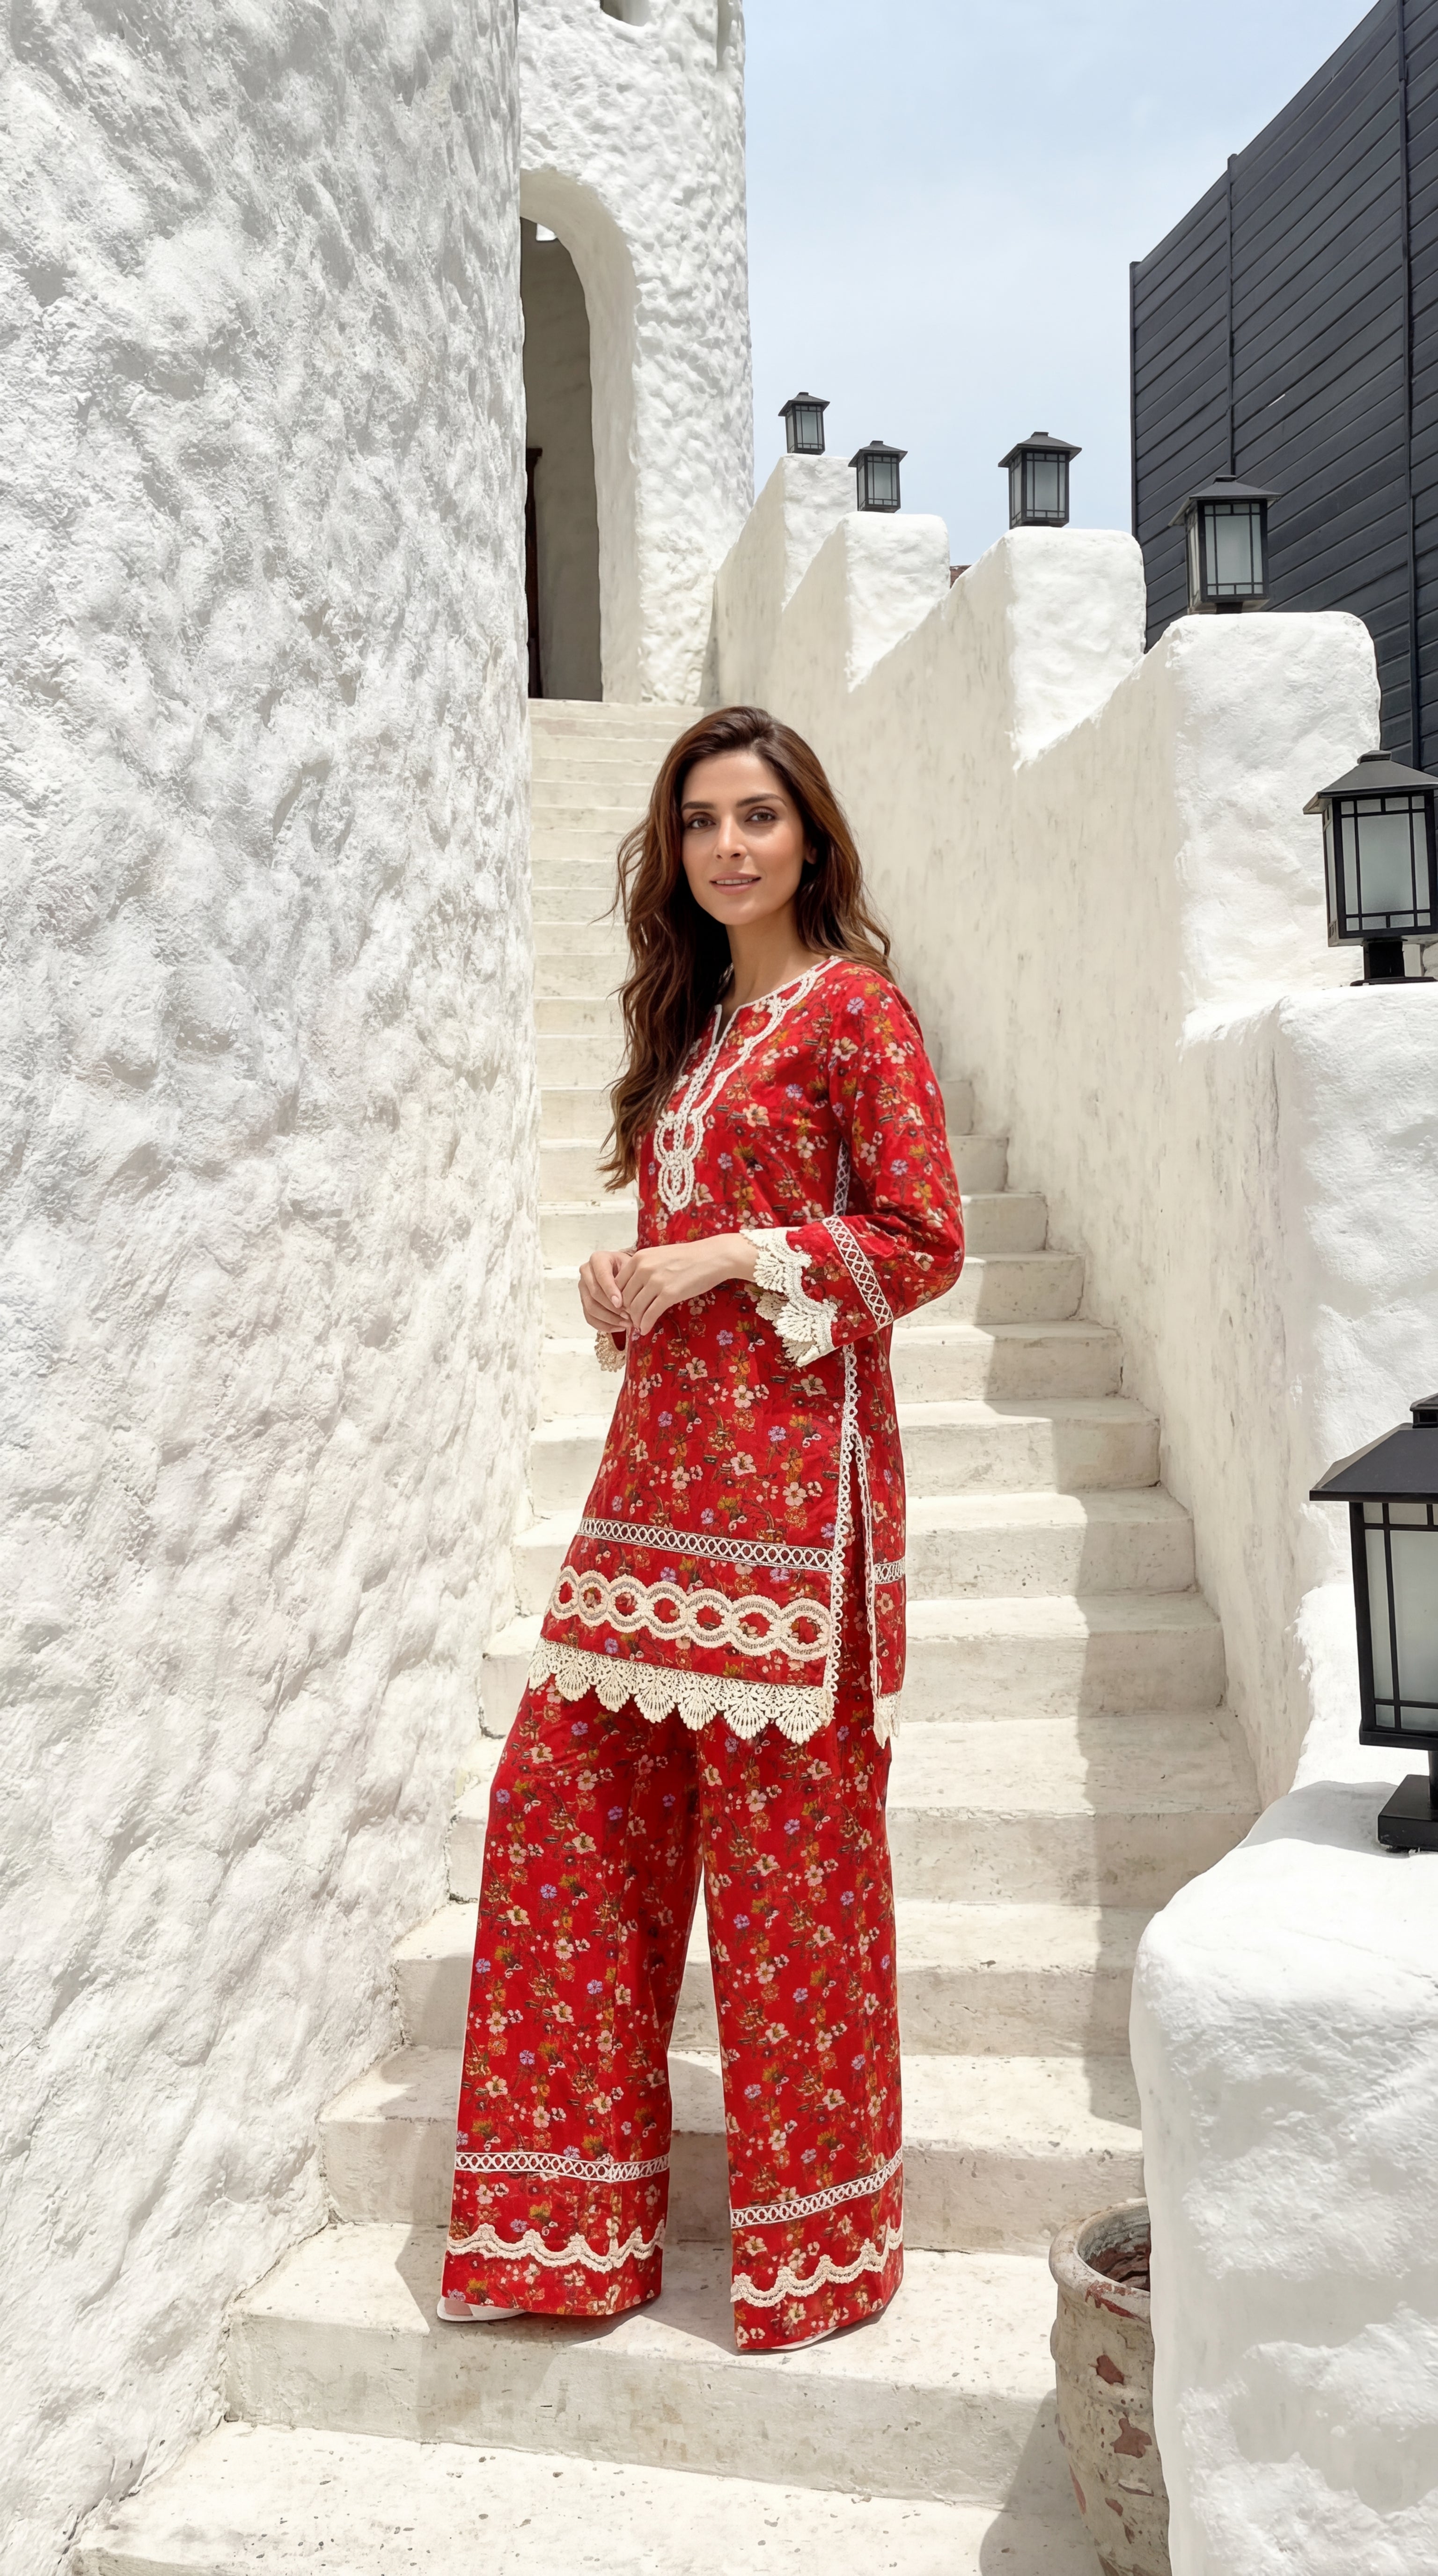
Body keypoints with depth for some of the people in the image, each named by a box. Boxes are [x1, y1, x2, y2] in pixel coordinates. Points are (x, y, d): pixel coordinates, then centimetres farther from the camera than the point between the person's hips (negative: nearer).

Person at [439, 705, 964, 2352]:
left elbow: (924, 1240, -9)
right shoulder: (693, 1019, 20)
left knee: (786, 1838, 0)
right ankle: (572, 2216, 23)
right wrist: (626, 1282, 6)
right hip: (662, 1457, 8)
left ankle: (820, 2237, 19)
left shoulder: (851, 1008, -3)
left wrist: (730, 1259, -13)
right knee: (560, 1795, 7)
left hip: (788, 1467, -8)